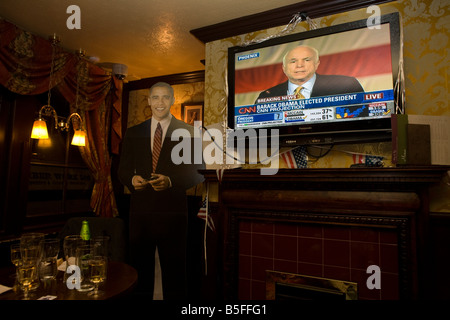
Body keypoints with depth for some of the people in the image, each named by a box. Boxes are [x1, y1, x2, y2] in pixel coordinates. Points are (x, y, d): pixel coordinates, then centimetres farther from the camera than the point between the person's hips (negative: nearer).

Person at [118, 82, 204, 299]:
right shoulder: (133, 133, 11)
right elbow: (123, 170, 12)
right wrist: (132, 179, -10)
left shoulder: (188, 132, 1)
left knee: (174, 271, 9)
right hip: (140, 210, 3)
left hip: (172, 212, -2)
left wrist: (170, 181, -18)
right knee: (140, 271, 15)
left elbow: (197, 173, -3)